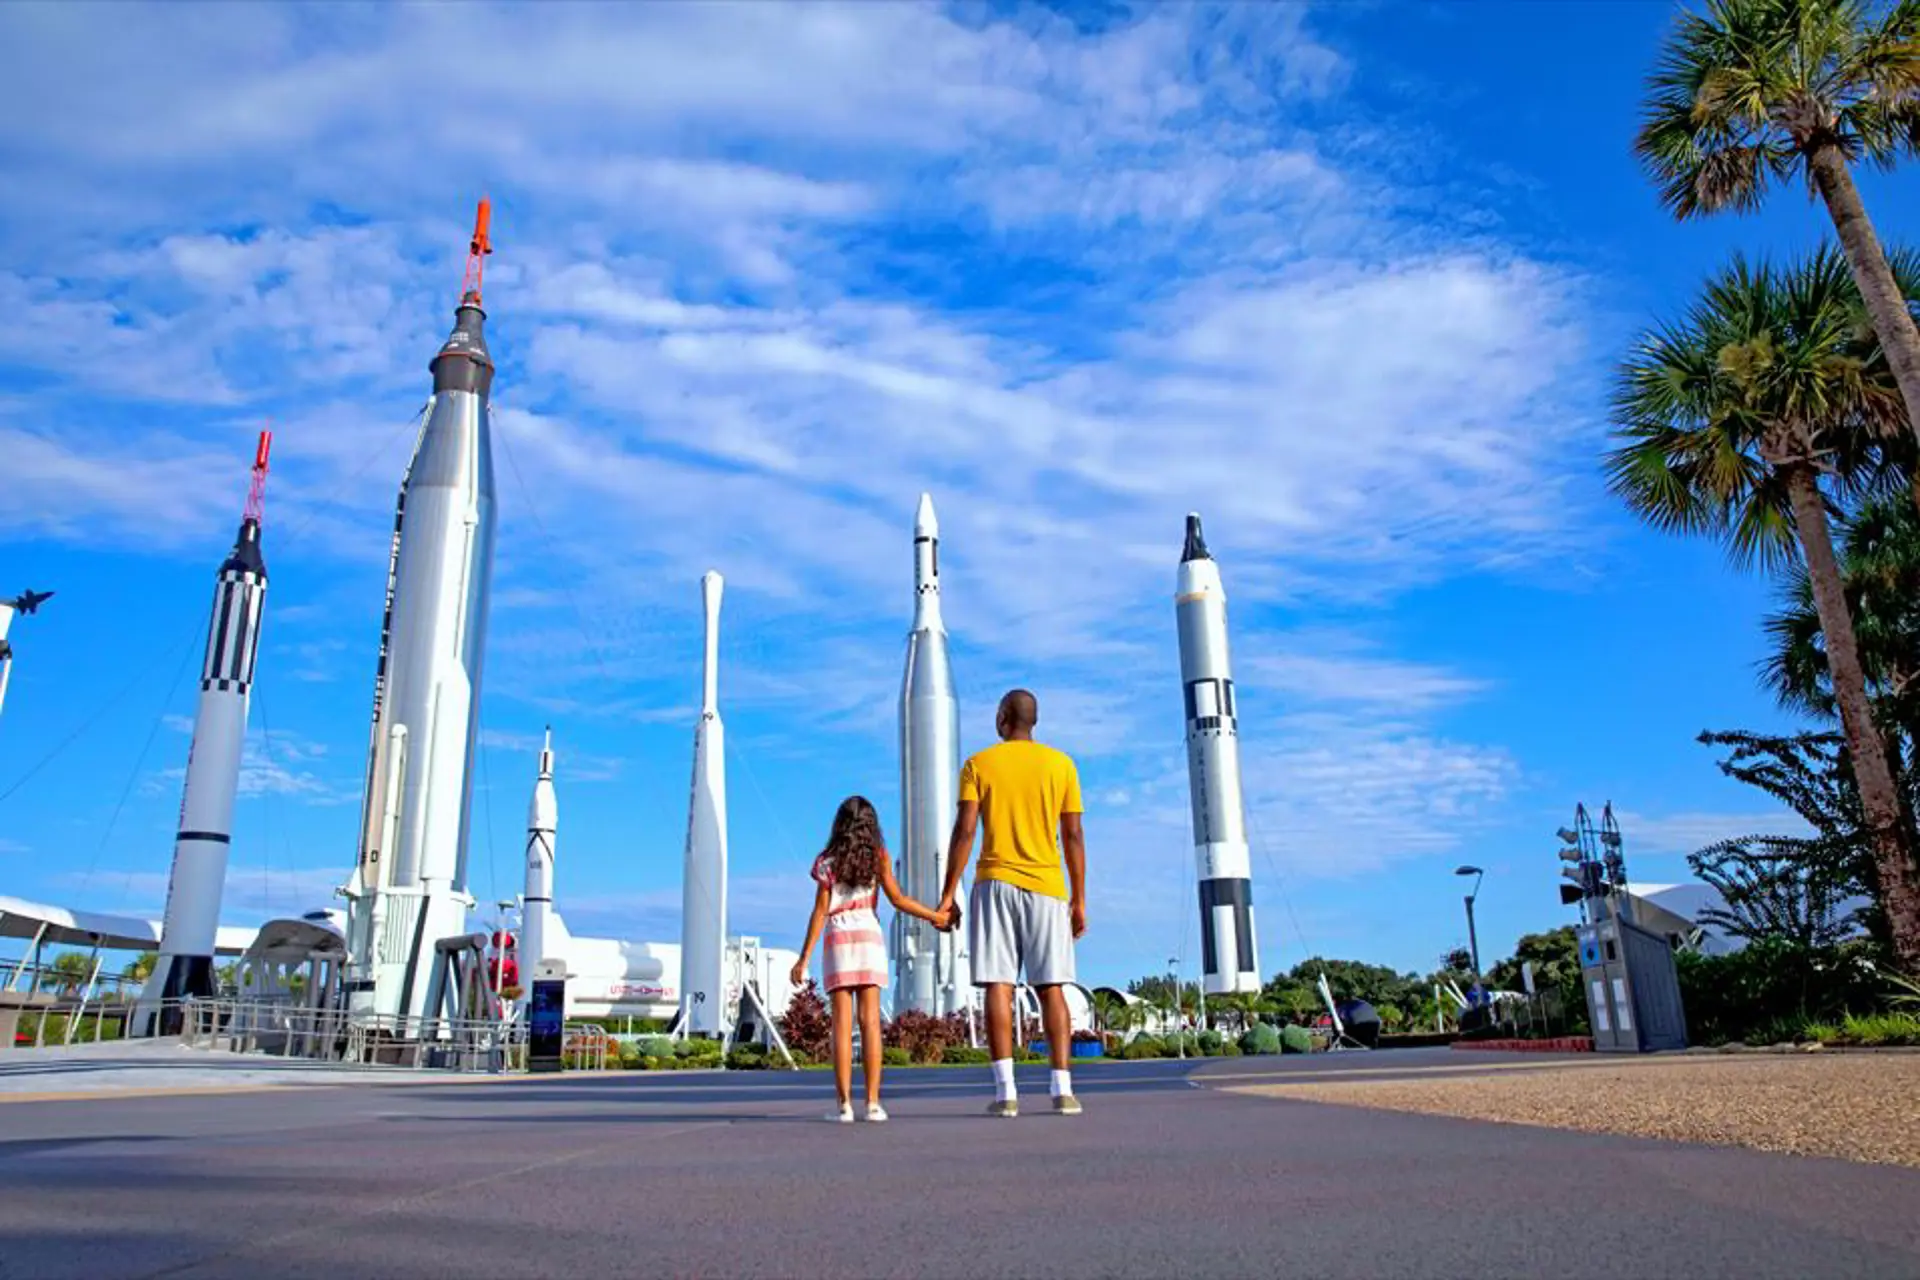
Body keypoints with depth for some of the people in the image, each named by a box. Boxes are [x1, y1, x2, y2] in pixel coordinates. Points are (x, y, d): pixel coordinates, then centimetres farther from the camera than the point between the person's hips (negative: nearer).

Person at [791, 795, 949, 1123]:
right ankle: (873, 1102, -4)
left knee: (842, 1023, -2)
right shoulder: (878, 857, 4)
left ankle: (844, 1104, -6)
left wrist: (804, 958, 1)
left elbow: (820, 912, -1)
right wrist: (934, 916, 9)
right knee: (870, 1021, 0)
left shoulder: (827, 861, 3)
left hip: (838, 940, -1)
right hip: (869, 938, 1)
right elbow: (897, 899, -2)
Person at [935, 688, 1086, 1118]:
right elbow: (1073, 836, 3)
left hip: (995, 884, -1)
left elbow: (964, 831, -6)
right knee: (1051, 987, 4)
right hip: (1047, 887, 1)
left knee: (998, 985, -2)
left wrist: (948, 896, -3)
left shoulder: (978, 765, 2)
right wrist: (1079, 900, 8)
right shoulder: (1061, 764, 6)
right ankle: (1062, 1089, -2)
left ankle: (1005, 1090, -6)